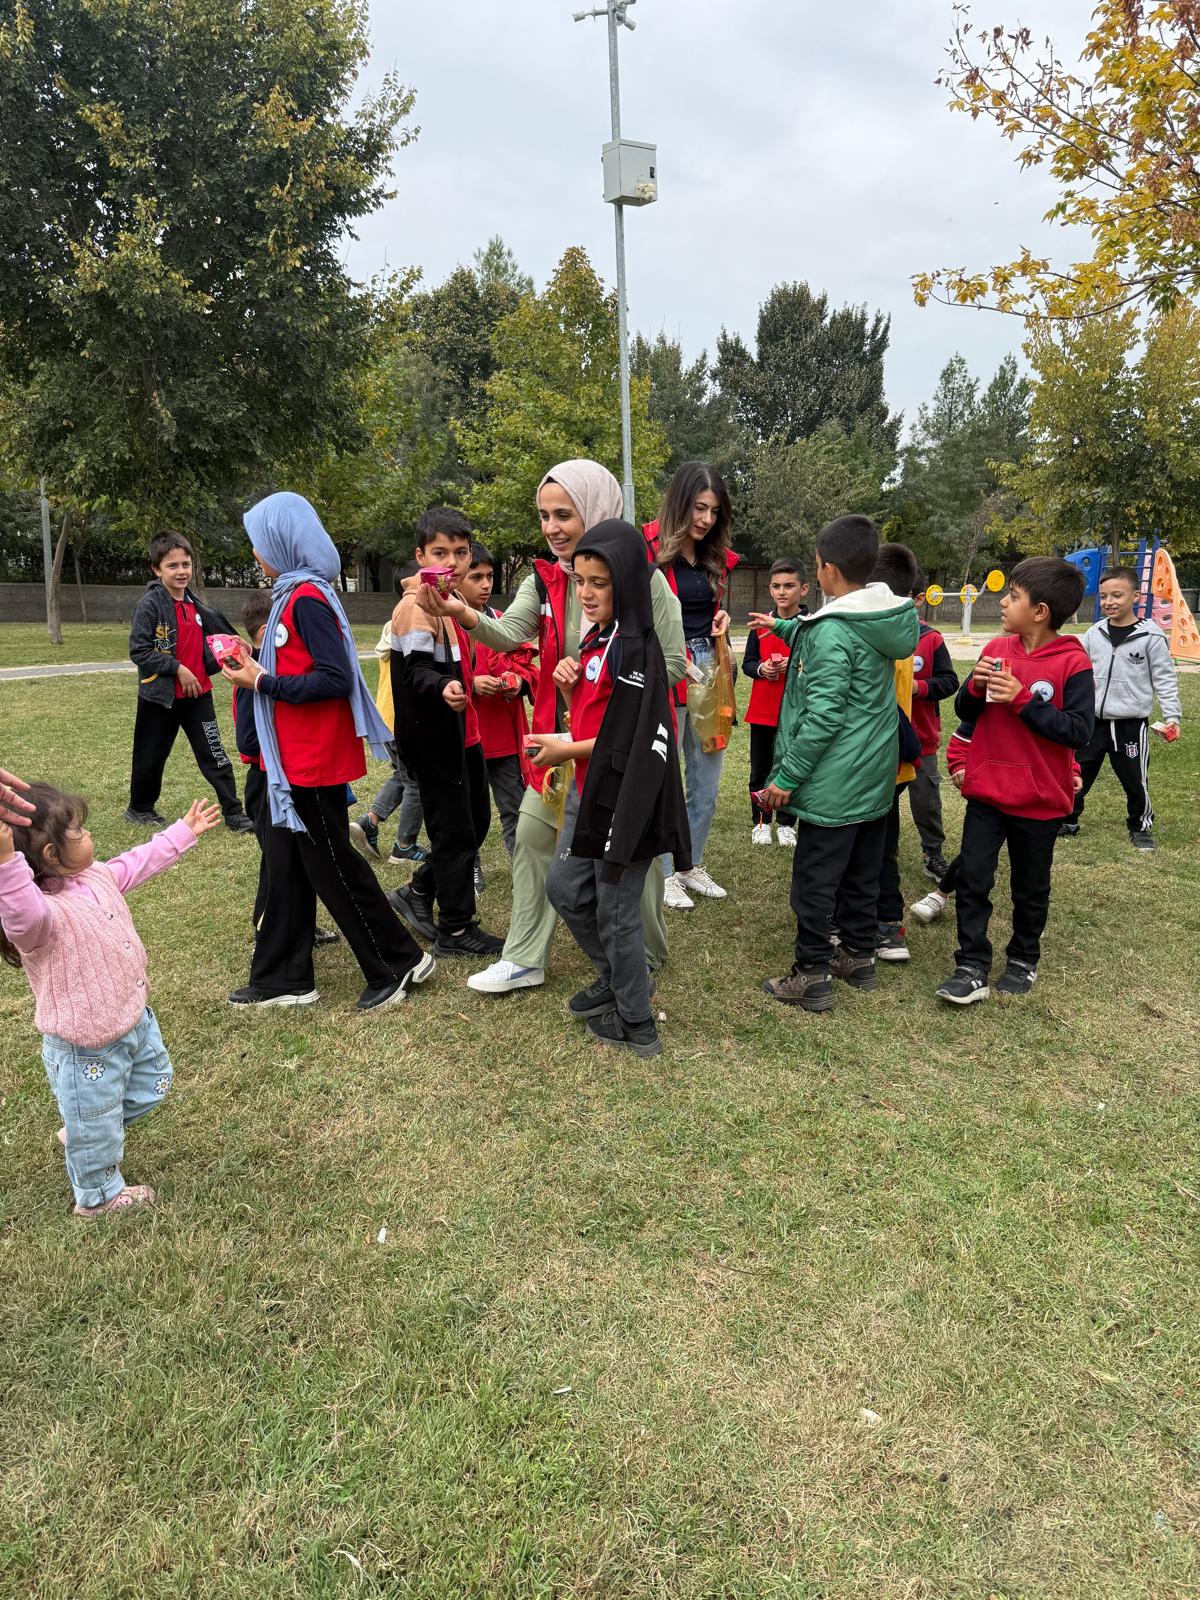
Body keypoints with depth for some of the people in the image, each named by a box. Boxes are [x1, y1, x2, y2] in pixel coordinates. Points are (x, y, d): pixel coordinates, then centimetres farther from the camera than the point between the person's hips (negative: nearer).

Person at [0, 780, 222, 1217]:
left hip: (135, 1019, 9)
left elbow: (142, 860, 14)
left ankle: (80, 1131, 52)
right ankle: (97, 1194, 42)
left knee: (153, 1084, 30)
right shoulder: (38, 914, -32)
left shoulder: (96, 876, -4)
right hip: (87, 1049, -8)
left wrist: (185, 831, 21)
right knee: (96, 1125, 15)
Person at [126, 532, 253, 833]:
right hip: (160, 695, -4)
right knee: (151, 756, 11)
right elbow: (138, 651, -17)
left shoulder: (194, 605, 7)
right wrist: (177, 668, -20)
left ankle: (233, 813, 3)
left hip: (198, 693, 5)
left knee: (215, 754, 0)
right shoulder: (149, 605, -12)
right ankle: (139, 808, 32)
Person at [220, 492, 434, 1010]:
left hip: (315, 760, -10)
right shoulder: (292, 594, 12)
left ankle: (398, 962, 15)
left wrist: (264, 684, -17)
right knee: (285, 864, 13)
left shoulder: (307, 599, -16)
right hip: (293, 759, 10)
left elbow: (335, 679, -23)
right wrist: (256, 665, 5)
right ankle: (284, 978, 24)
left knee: (331, 866, 1)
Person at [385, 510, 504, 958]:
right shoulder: (417, 606, -16)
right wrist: (442, 688, -42)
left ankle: (418, 892, 30)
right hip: (434, 737, -10)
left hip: (464, 734, 10)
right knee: (455, 833, -1)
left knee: (475, 823, 17)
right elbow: (415, 670, -25)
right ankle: (455, 929, 11)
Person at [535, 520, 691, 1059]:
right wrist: (569, 685, -3)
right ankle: (617, 977, 38)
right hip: (589, 791, 9)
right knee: (565, 889, 18)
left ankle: (636, 1023, 22)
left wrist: (571, 749, -15)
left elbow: (633, 740, -23)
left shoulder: (635, 650, -19)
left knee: (614, 909, 3)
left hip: (624, 797, -9)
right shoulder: (596, 638, 10)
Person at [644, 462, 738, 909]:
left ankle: (693, 865, 25)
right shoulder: (648, 550, -9)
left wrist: (723, 618, 4)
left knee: (707, 781, 11)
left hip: (707, 670, 7)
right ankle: (667, 874, 14)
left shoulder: (717, 557, 12)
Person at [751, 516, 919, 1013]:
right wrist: (782, 627, 38)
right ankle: (859, 958, 31)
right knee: (862, 873, 18)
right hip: (876, 777, 9)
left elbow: (823, 717, -24)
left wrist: (787, 776, -18)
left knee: (814, 879, 2)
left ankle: (812, 976, 9)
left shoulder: (832, 631, -21)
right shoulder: (880, 620, 6)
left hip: (834, 784, -9)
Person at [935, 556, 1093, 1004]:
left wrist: (1022, 699, -24)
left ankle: (1023, 961, 32)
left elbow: (1079, 731, -19)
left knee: (1030, 888, 14)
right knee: (972, 877, -1)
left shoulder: (1073, 663, -13)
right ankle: (972, 968, 7)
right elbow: (964, 712, 8)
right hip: (986, 791, 4)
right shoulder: (996, 649, 1)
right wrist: (976, 687, -13)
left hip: (1040, 799, -3)